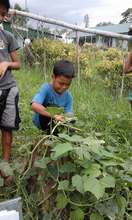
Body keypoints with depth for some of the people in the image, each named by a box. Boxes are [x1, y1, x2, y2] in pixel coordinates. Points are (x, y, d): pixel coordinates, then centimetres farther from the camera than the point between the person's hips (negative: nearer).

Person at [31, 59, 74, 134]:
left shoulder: (68, 97, -13)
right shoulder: (46, 88, -29)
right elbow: (35, 106, -43)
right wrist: (54, 116, -46)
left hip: (58, 122, 4)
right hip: (41, 120, -4)